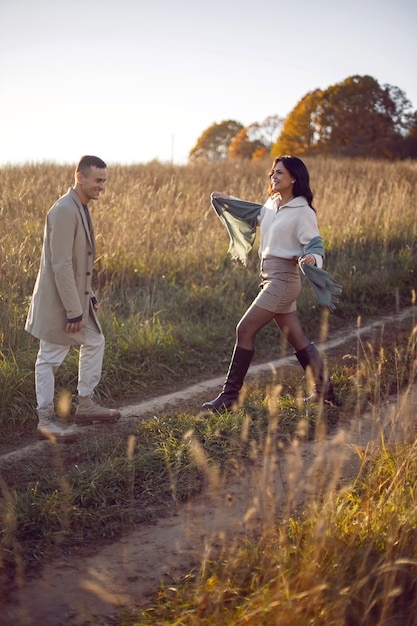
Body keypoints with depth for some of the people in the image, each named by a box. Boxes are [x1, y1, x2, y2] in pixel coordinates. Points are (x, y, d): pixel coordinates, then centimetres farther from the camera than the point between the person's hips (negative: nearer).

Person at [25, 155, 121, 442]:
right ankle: (46, 419, 13)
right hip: (59, 300, -10)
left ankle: (86, 405, 30)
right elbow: (61, 265, -25)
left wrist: (89, 295, 15)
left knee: (95, 343, 18)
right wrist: (73, 310, -23)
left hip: (78, 297, 10)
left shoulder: (81, 208, 9)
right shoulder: (64, 211, -22)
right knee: (50, 358, 1)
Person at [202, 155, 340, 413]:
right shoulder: (272, 204, 10)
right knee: (297, 338, 13)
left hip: (283, 279, -8)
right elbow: (256, 214, 32)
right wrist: (228, 201, 36)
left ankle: (229, 396, -2)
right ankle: (324, 391, 25)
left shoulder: (302, 211, -13)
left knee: (245, 330, -9)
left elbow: (315, 244, -15)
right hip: (271, 278, 8)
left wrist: (312, 258, -38)